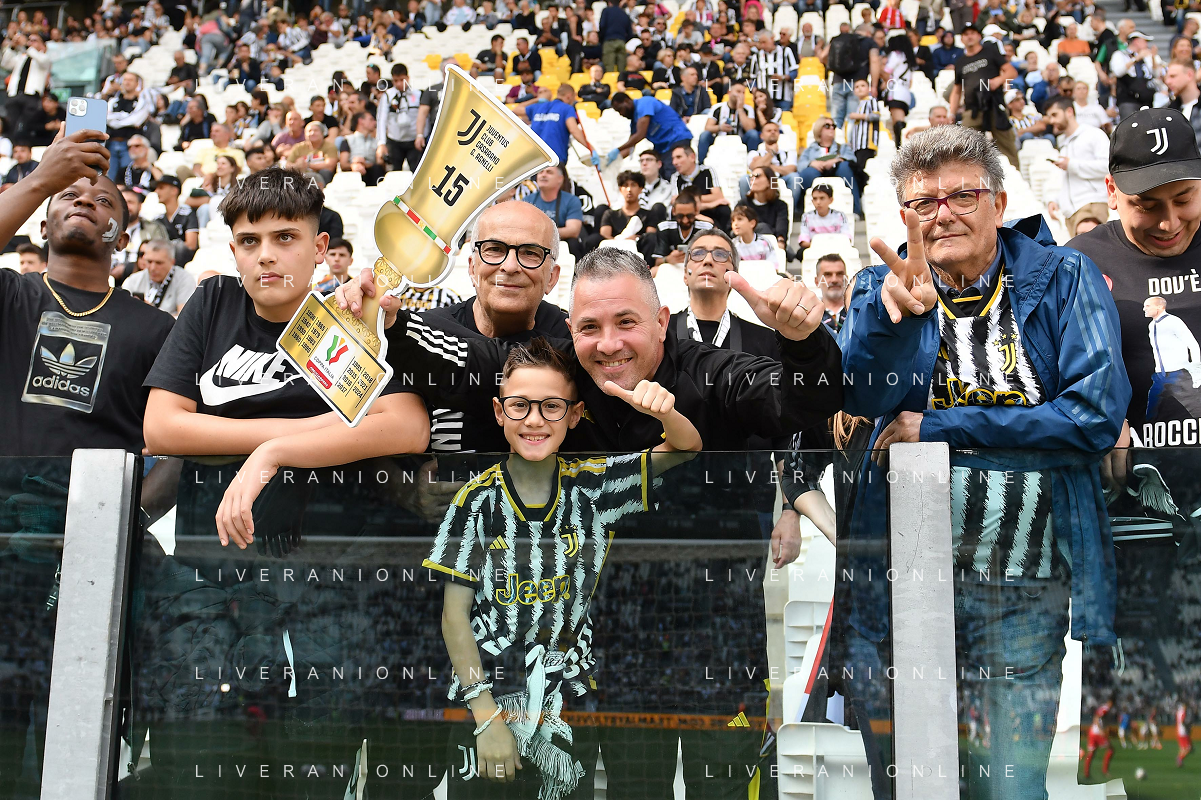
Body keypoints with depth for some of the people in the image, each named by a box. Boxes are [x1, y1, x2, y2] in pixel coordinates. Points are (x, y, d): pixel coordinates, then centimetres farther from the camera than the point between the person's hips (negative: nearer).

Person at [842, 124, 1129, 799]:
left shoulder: (1064, 280, 1)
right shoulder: (881, 289, 7)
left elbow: (1098, 416, -11)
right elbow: (864, 399, -11)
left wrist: (940, 428, -10)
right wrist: (895, 311, -32)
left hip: (1025, 592, -1)